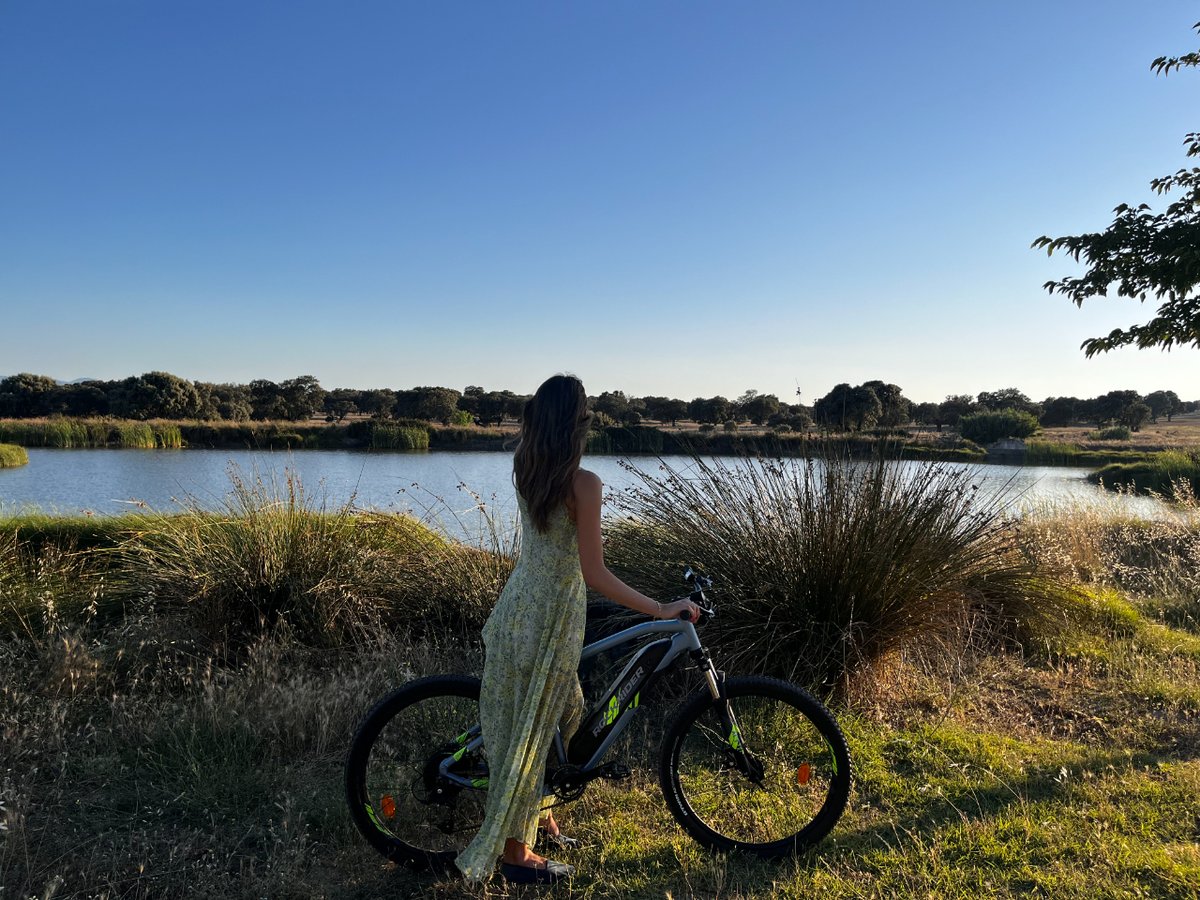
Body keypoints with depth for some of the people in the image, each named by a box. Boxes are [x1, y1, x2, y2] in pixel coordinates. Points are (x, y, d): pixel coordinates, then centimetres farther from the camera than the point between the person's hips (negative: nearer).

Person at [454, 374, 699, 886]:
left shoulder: (524, 470, -2)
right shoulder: (583, 484, -22)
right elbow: (595, 574, -22)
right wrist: (661, 610, -15)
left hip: (514, 607, 8)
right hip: (551, 618, -8)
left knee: (559, 712, 25)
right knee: (531, 731, 7)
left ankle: (535, 817, 42)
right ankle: (516, 852, 25)